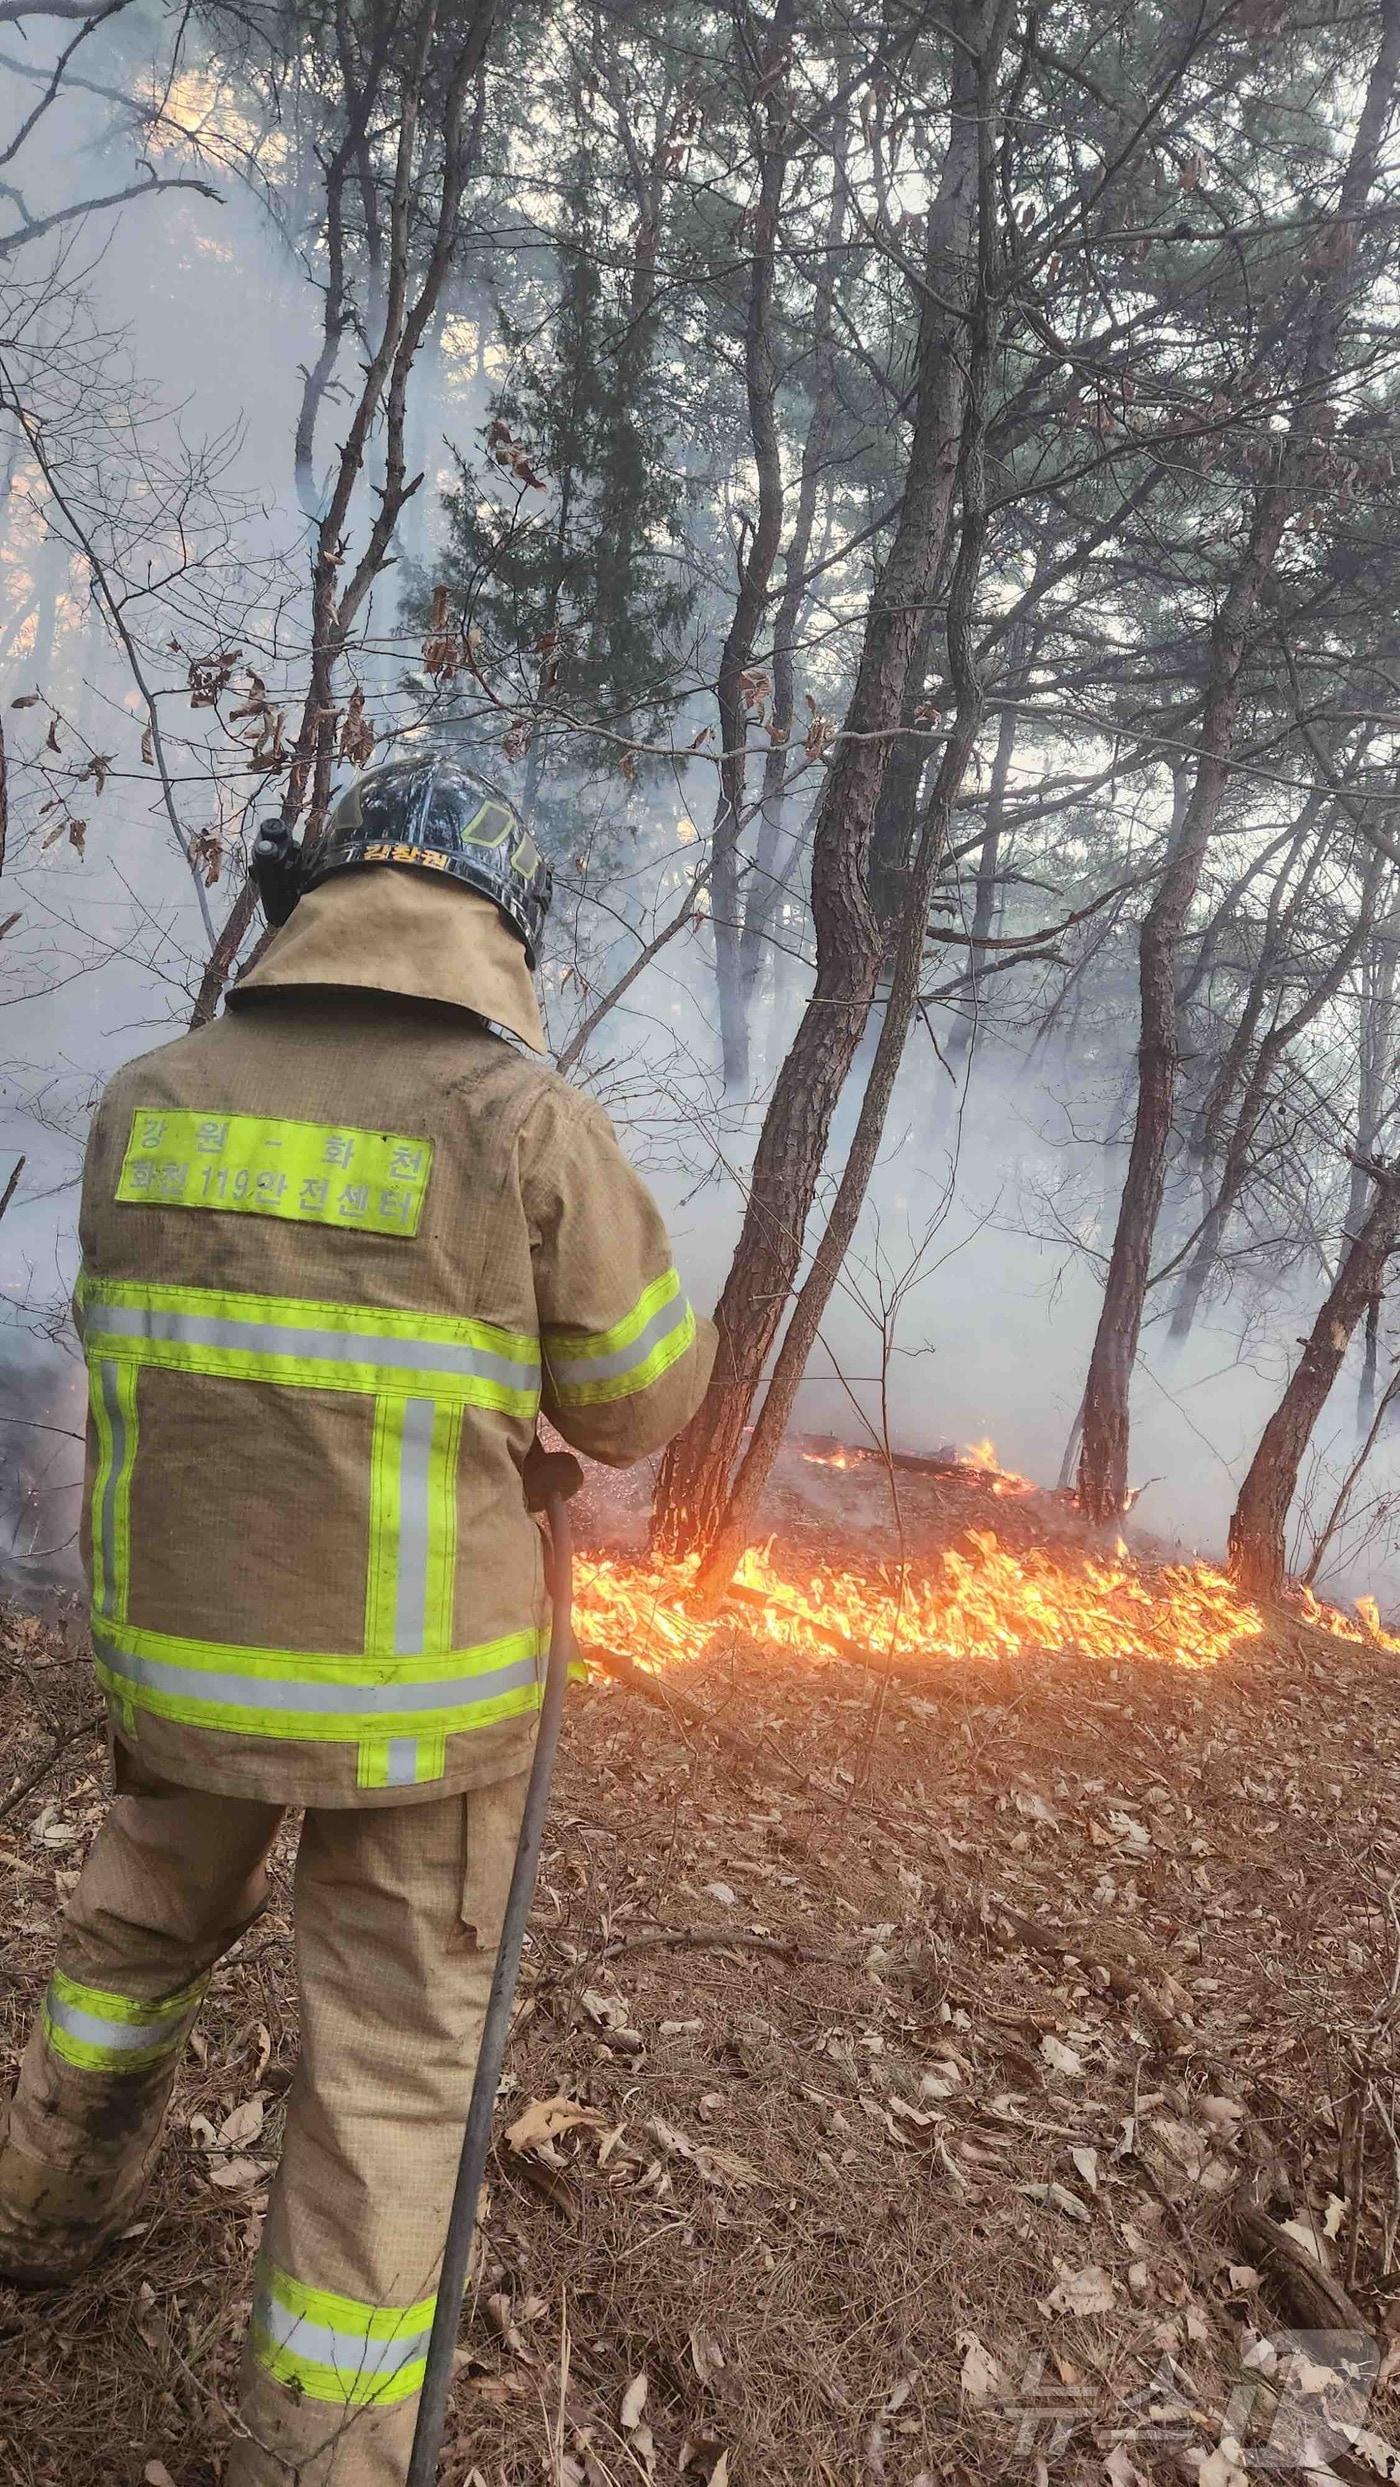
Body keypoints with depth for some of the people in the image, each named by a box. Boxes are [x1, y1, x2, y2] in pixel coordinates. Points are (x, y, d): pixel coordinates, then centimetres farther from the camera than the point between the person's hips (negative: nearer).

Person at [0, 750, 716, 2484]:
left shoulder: (146, 1102, -4)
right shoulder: (525, 1119, -16)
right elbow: (642, 1404, -6)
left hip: (175, 1646, 5)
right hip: (421, 1686, -4)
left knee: (142, 1929, 31)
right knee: (392, 2054, 13)